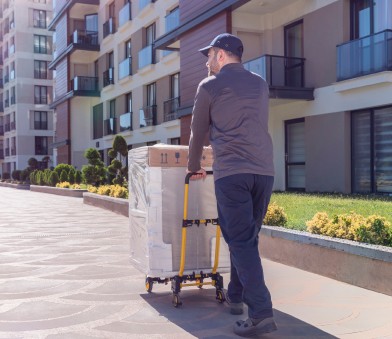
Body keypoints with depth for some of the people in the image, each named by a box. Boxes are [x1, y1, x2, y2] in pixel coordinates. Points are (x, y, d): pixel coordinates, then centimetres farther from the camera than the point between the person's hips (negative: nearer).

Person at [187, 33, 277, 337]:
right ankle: (236, 297, 30)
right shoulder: (260, 84, 20)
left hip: (231, 172, -5)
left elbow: (198, 133, 13)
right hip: (264, 170, 5)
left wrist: (194, 167, 28)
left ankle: (261, 312, -11)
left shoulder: (209, 86, 5)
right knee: (248, 238, 16)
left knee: (241, 241, -4)